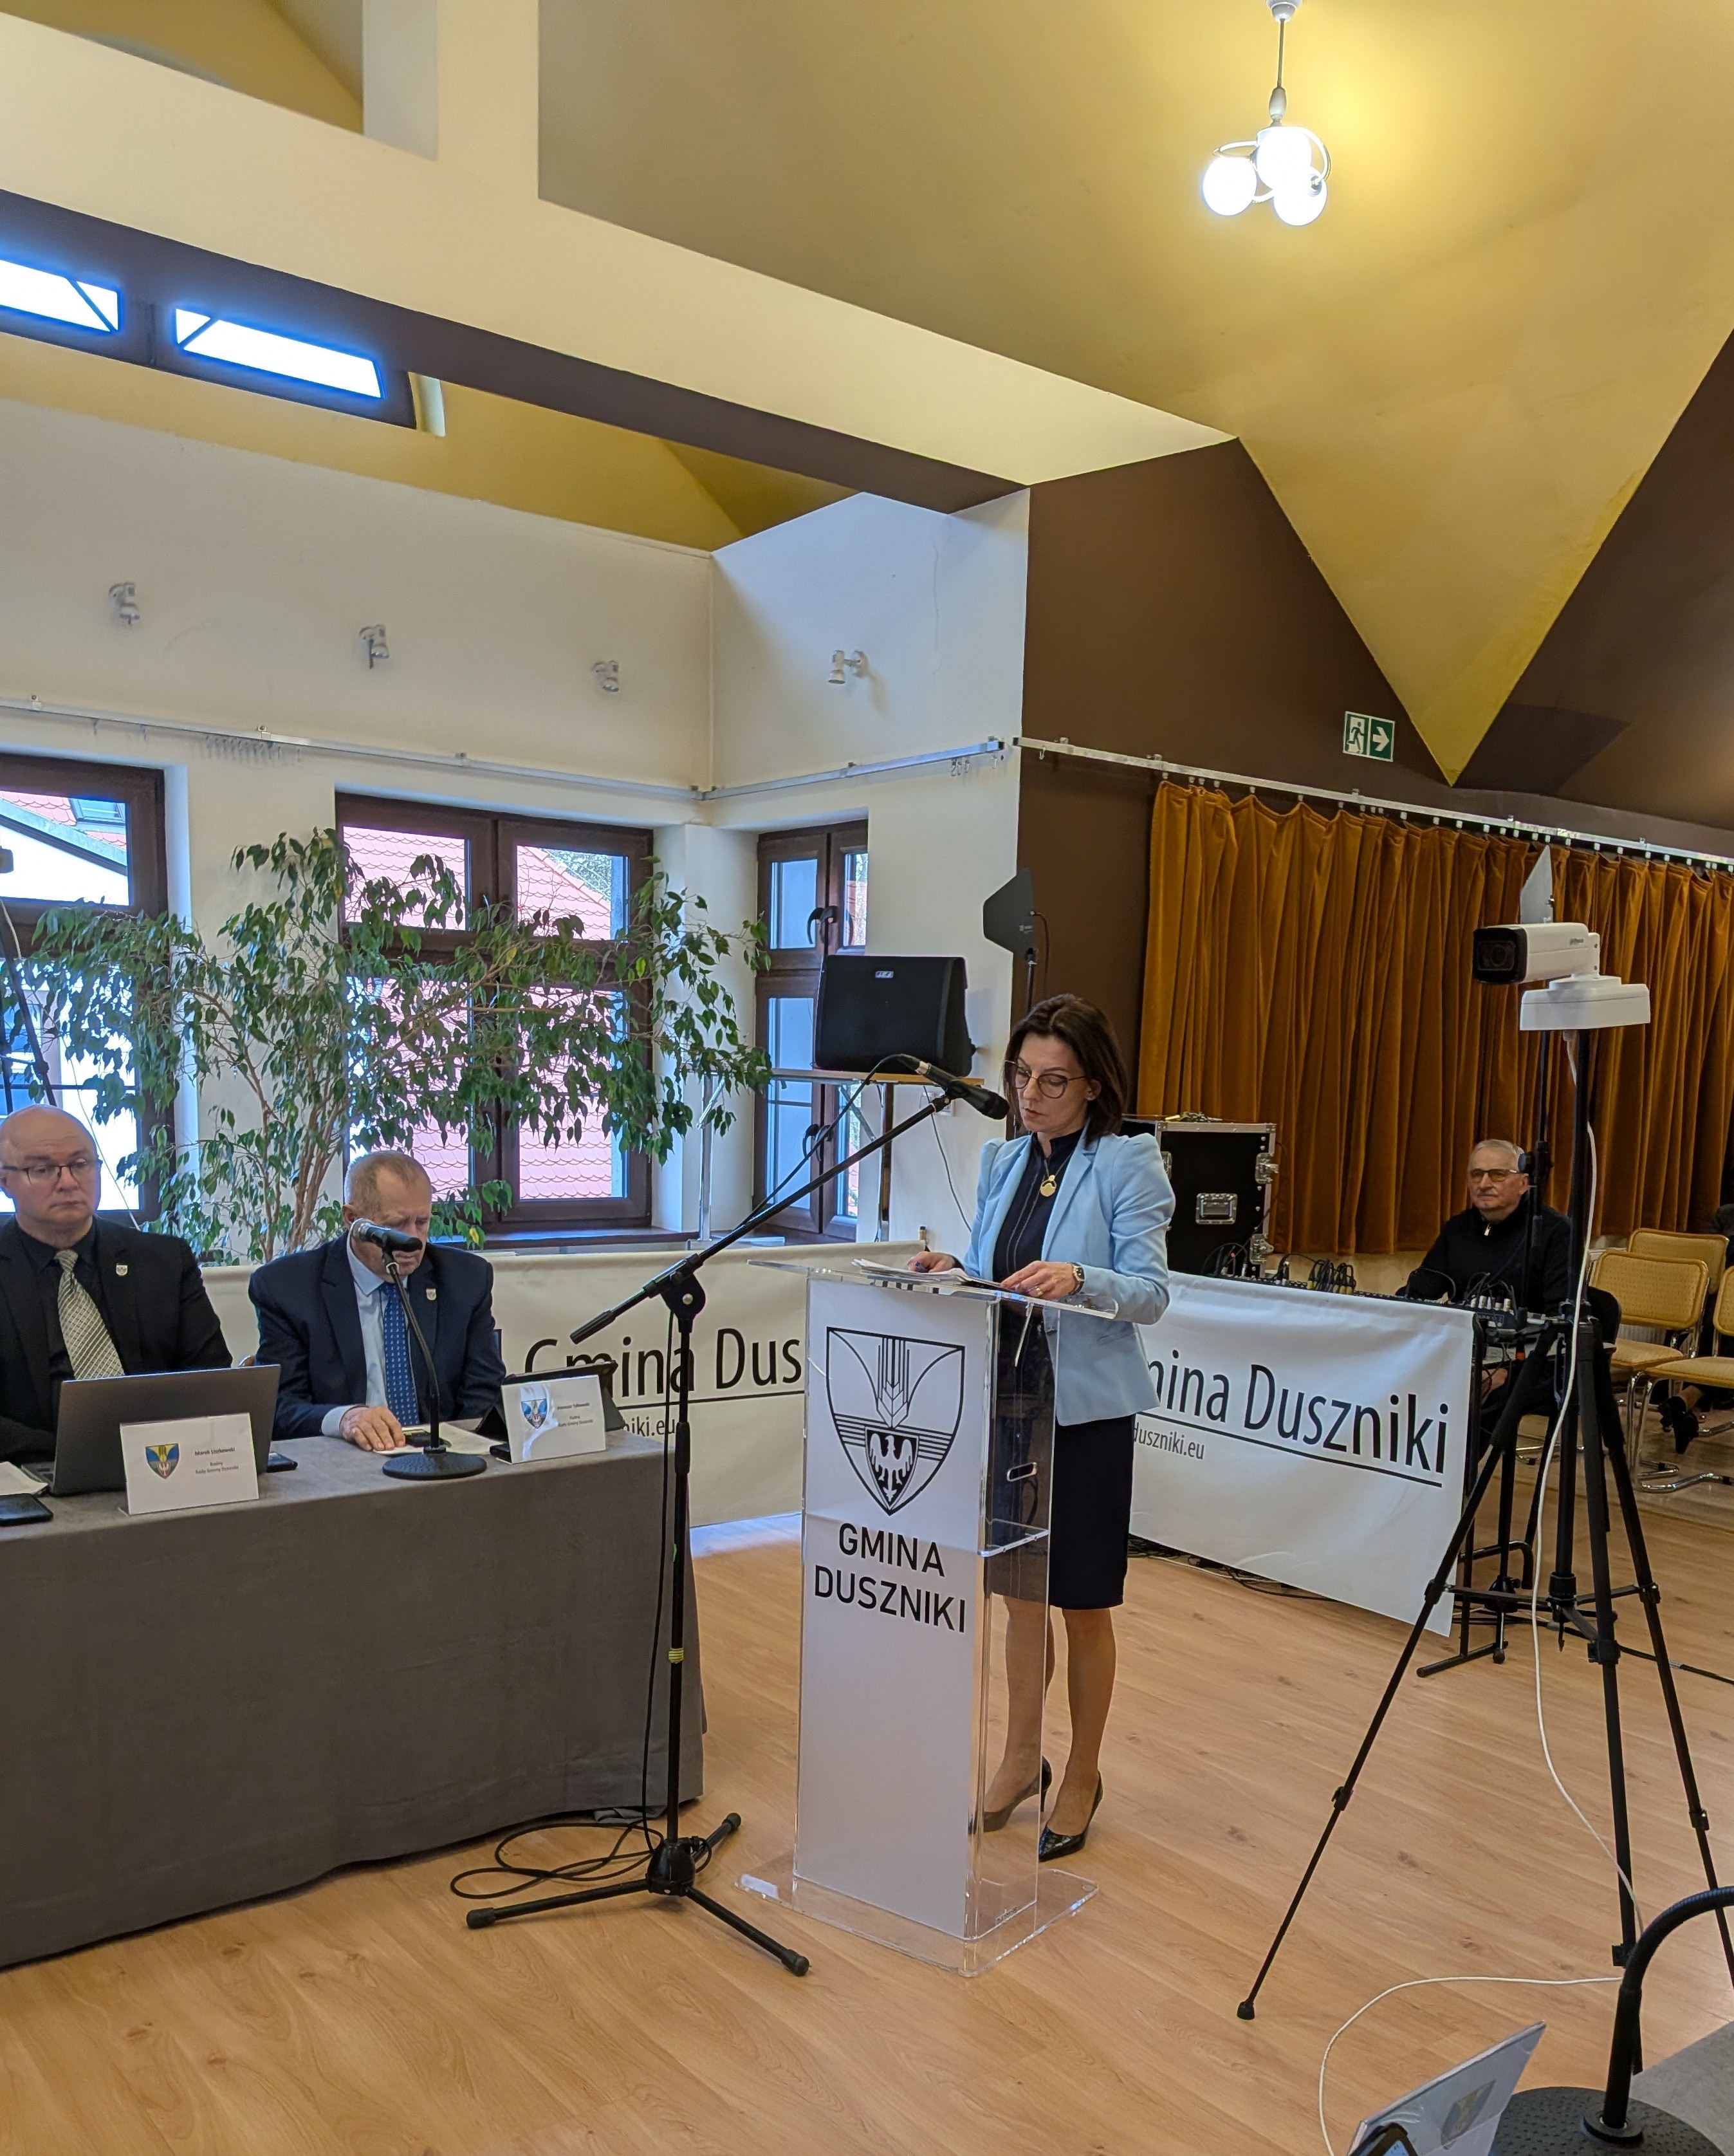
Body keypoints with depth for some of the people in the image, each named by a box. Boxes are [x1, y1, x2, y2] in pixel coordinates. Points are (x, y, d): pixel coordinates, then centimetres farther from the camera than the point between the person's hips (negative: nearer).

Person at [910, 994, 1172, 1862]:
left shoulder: (1128, 1164, -10)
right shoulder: (1001, 1160, 7)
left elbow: (1151, 1292, -14)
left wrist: (1079, 1279, -32)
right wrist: (949, 1269, -8)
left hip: (1086, 1409, -5)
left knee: (1081, 1602, 8)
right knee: (1019, 1592, 16)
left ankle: (1082, 1775, 26)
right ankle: (1021, 1759, 33)